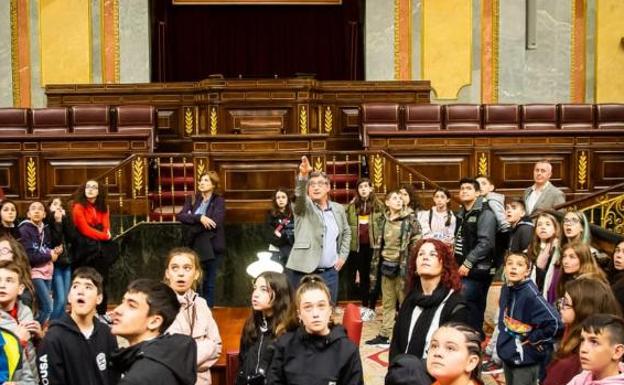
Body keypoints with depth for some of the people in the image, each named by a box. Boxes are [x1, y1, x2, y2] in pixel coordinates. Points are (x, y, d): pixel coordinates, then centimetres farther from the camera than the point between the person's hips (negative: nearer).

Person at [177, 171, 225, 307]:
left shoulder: (219, 201, -3)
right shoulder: (192, 200, 8)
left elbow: (215, 222, -17)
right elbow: (180, 215, -7)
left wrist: (192, 227, -11)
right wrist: (199, 218, -22)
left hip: (211, 247, -3)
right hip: (194, 246, 3)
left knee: (209, 283, 5)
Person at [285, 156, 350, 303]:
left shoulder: (338, 209, 12)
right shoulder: (304, 206, -1)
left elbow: (346, 232, 25)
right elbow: (299, 195, -24)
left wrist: (343, 256, 13)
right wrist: (303, 176, -43)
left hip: (330, 272, 4)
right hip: (304, 272, -4)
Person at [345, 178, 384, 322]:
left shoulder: (378, 205, 1)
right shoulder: (352, 206, 8)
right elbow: (347, 226, 7)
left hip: (373, 245, -3)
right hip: (357, 245, 3)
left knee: (373, 275, 0)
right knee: (363, 274, 12)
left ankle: (371, 307, 4)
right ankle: (364, 306, 20)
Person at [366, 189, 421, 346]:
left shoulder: (410, 218, -5)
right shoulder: (384, 220, 10)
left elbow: (416, 243, -8)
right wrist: (375, 267, 13)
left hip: (402, 266, -5)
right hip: (386, 265, 5)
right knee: (387, 303, 12)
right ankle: (384, 334, 19)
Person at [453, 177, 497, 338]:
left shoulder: (485, 213, -9)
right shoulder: (461, 214, 17)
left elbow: (485, 243, -19)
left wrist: (468, 263, -20)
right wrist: (457, 263, 13)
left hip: (477, 270, -8)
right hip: (465, 269, 8)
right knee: (474, 307, 11)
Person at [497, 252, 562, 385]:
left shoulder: (531, 294, -24)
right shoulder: (505, 289, 0)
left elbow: (555, 322, -30)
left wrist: (533, 340, -17)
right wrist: (503, 337, 11)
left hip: (526, 359, -7)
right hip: (507, 354, 8)